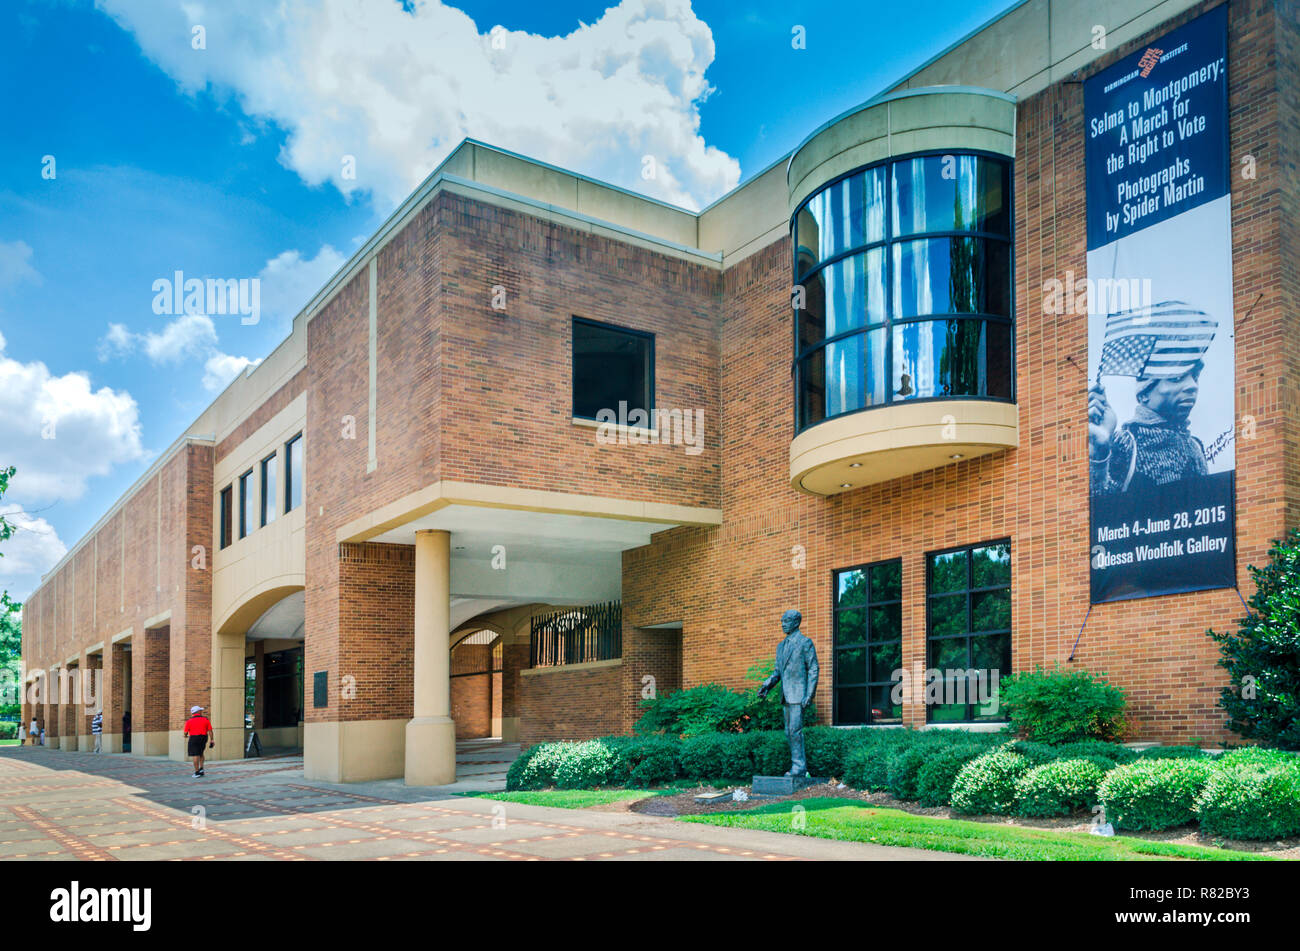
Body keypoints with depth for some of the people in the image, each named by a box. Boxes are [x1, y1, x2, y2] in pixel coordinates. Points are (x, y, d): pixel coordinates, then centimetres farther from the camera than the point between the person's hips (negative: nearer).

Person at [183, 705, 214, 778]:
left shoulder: (189, 721, -2)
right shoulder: (205, 719, 2)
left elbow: (185, 732, 1)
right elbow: (210, 731, -1)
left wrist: (186, 736, 23)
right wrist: (212, 740, 5)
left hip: (194, 738, -3)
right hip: (203, 738, 3)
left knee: (196, 755, -2)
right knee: (201, 753, 21)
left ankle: (197, 772, -3)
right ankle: (201, 768, 11)